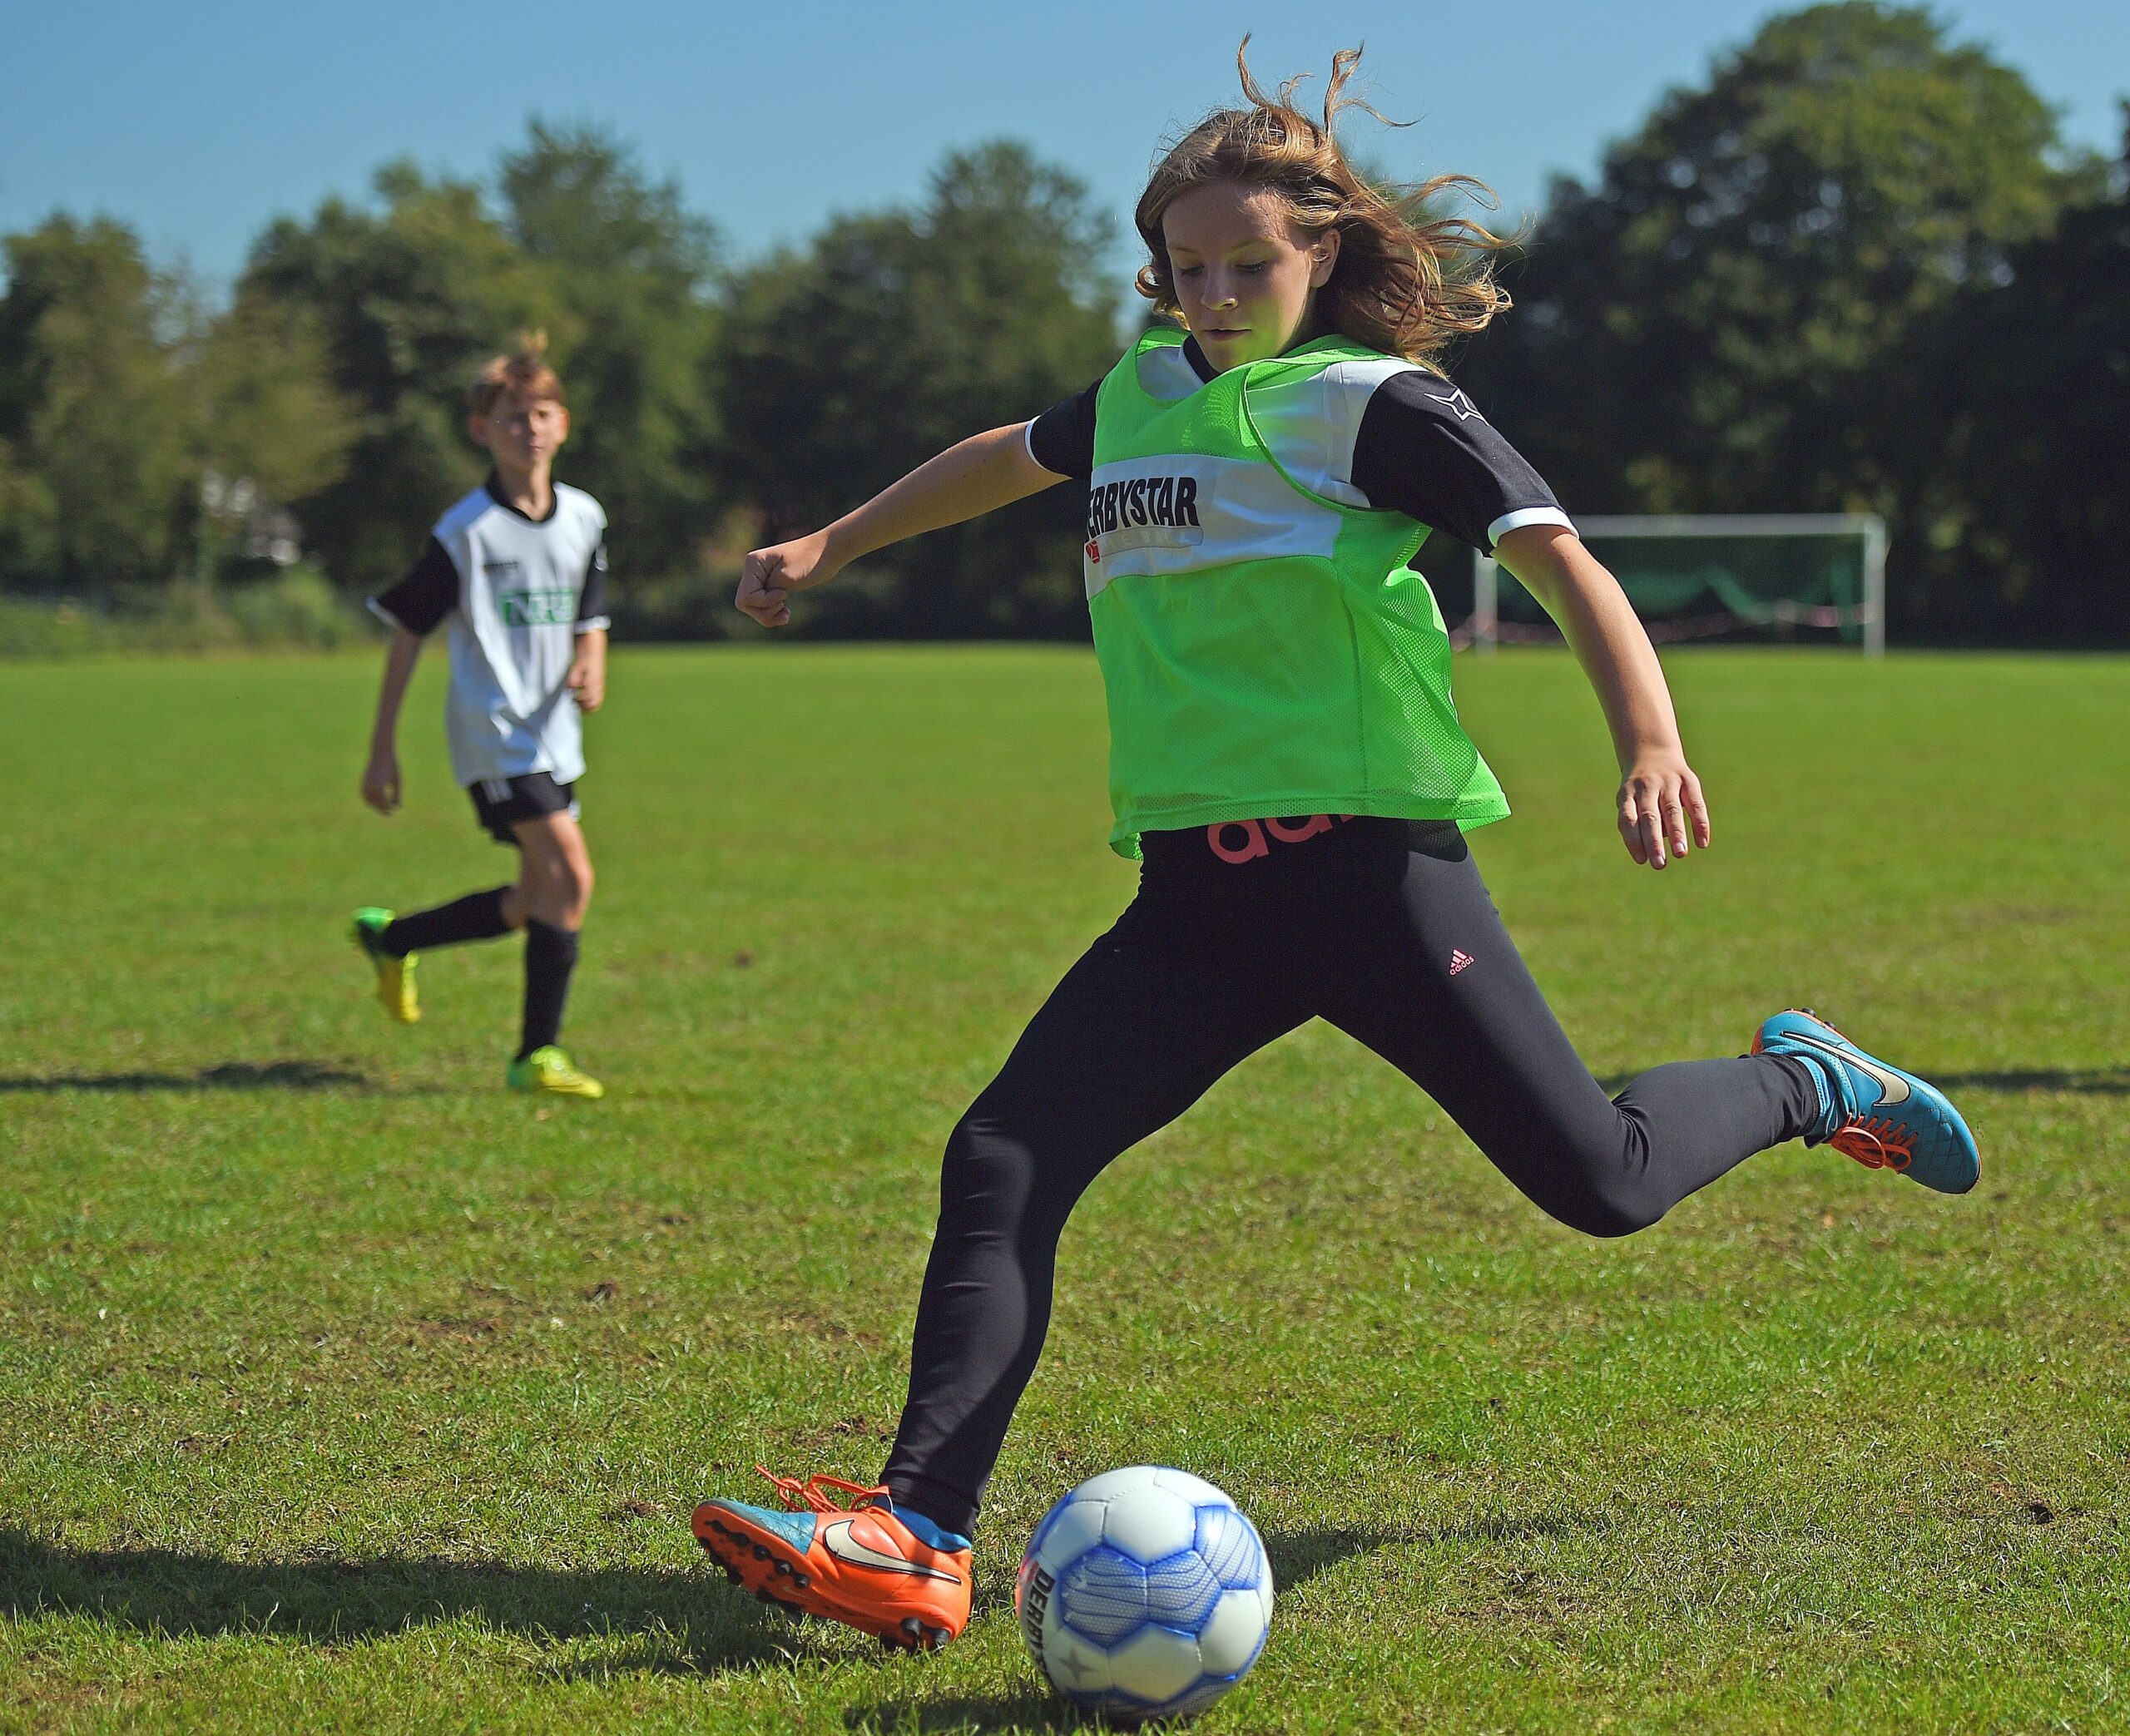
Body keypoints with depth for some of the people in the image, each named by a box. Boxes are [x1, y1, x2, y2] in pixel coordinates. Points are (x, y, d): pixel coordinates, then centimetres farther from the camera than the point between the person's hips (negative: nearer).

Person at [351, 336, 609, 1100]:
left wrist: (591, 667, -5)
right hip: (493, 730, -7)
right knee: (570, 872, -19)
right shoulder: (467, 530, -9)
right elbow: (406, 634, -5)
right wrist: (382, 750, -5)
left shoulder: (584, 518, 7)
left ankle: (390, 938, 36)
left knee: (534, 904, 14)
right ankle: (537, 1054, -11)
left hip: (552, 735, 7)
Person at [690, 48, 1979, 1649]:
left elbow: (1560, 559, -11)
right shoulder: (1139, 393, 17)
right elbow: (1008, 459, 38)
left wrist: (1652, 744, -27)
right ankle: (920, 1535, -13)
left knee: (1599, 1182, -4)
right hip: (1196, 897, 5)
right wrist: (832, 549, 48)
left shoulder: (1374, 402, -2)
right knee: (1001, 1168, -11)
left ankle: (1806, 1084, 27)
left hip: (1372, 859, -5)